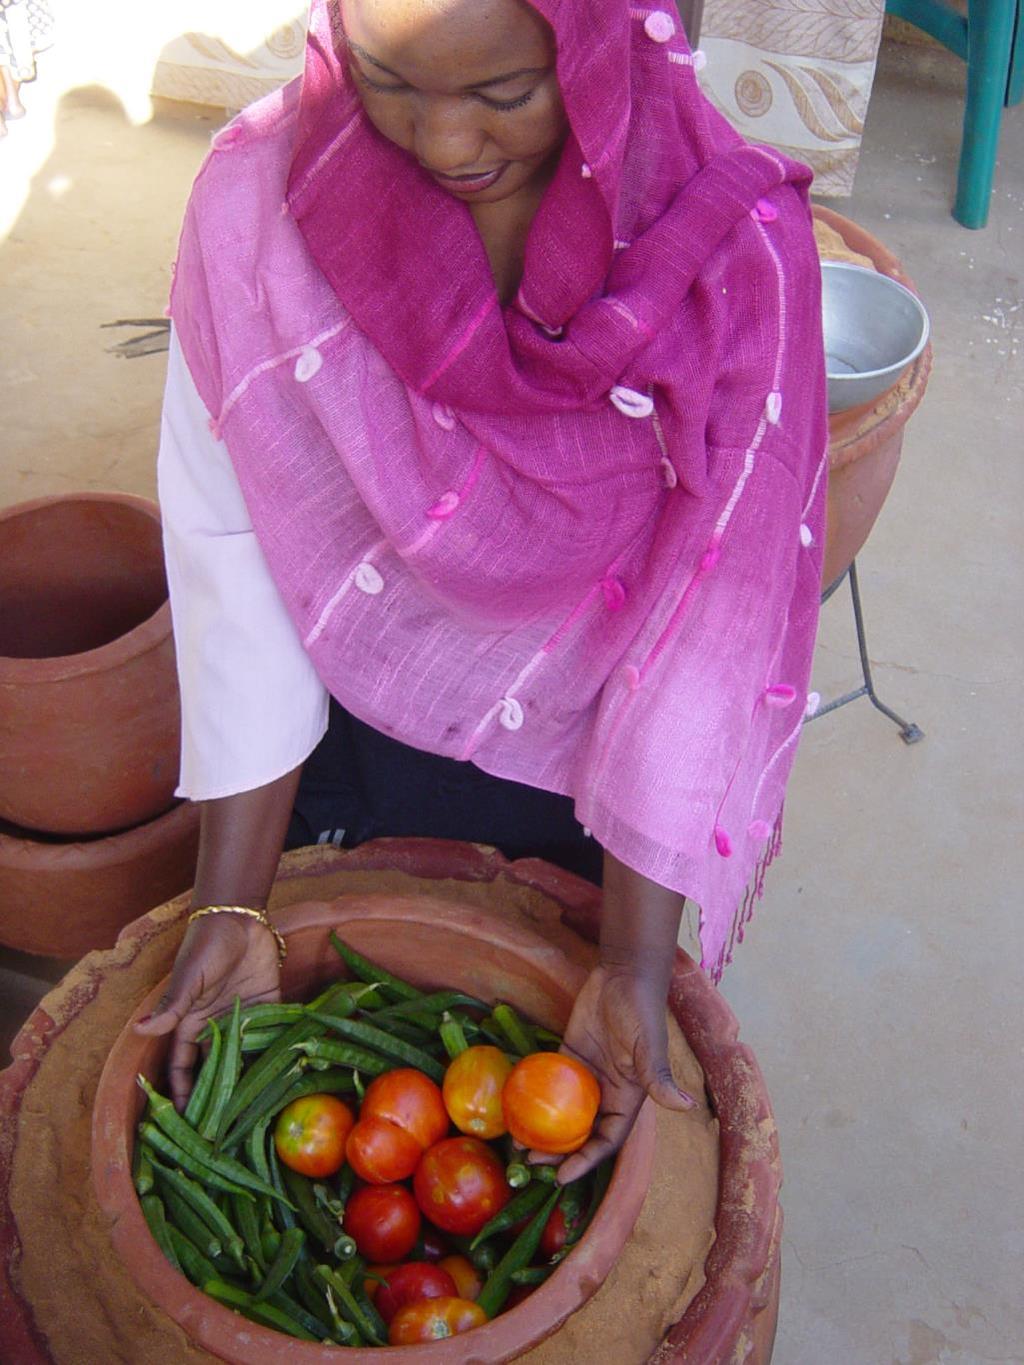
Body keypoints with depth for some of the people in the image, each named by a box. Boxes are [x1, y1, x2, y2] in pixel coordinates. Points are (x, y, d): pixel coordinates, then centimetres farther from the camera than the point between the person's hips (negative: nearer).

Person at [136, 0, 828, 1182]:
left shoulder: (732, 242, -23)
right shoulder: (259, 195, -20)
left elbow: (712, 611, -22)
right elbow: (232, 553, -18)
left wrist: (635, 967, -24)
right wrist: (231, 907, -19)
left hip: (586, 777, 0)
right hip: (344, 754, 1)